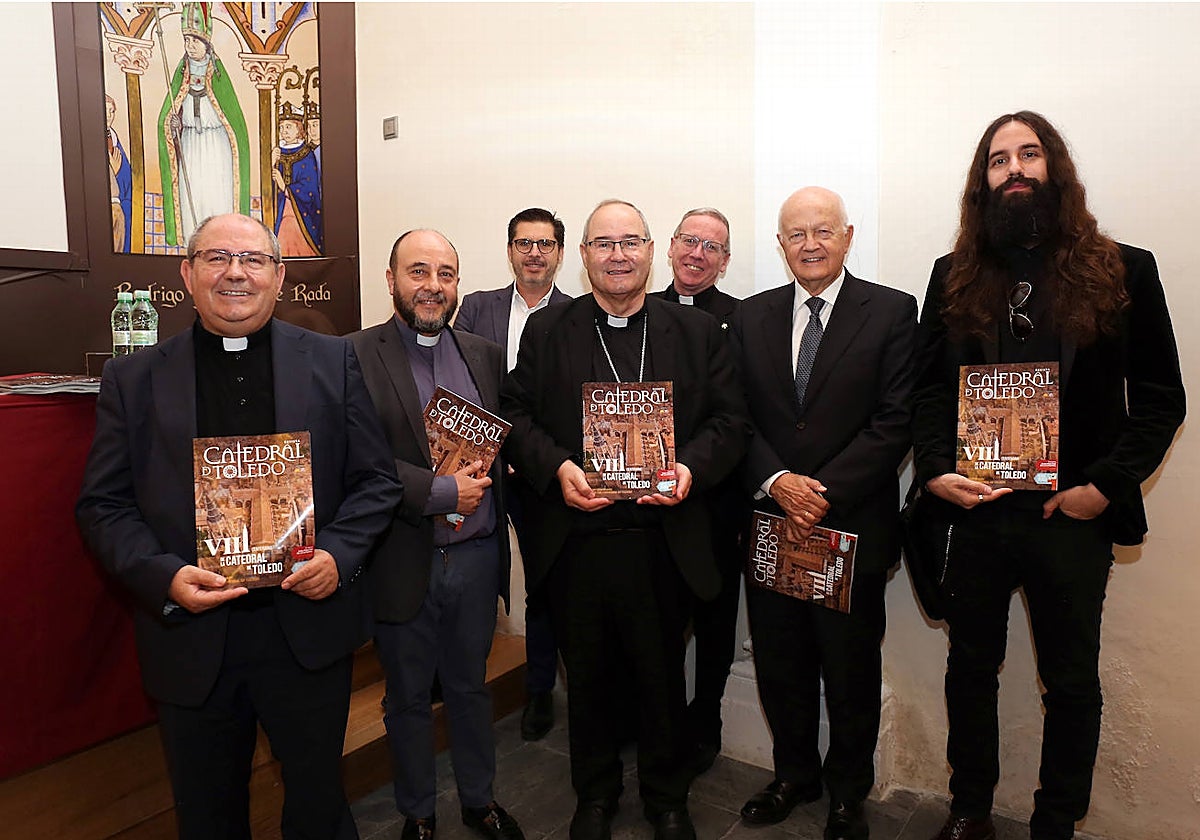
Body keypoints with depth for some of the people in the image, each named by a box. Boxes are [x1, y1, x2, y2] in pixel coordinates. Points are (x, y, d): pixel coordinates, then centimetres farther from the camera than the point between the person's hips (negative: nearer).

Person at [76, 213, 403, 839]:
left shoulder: (332, 361, 1)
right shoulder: (132, 379, 3)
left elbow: (376, 479, 1)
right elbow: (102, 505, 2)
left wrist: (338, 554, -15)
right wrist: (163, 576, -14)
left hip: (309, 628, 0)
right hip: (189, 637, 1)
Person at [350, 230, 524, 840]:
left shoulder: (485, 355, 6)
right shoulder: (355, 356, -9)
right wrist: (440, 492, -20)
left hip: (476, 556, 4)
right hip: (404, 563, -3)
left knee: (471, 689, 21)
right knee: (408, 699, 17)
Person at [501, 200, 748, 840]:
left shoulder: (698, 331, 6)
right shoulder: (545, 331, 5)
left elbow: (729, 419, 3)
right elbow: (515, 415, 2)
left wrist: (691, 466, -15)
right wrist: (556, 467, -15)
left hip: (663, 541, 0)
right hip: (574, 541, 0)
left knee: (662, 677, 15)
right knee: (588, 677, 16)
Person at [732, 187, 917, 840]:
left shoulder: (892, 311, -2)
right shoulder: (752, 316, 7)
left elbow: (896, 420, -10)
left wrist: (824, 491, -16)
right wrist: (777, 481, -13)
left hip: (853, 526, -2)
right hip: (771, 522, 3)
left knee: (851, 669, 12)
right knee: (779, 664, 15)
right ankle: (794, 775, 39)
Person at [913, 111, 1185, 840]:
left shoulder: (1122, 271, 0)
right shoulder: (955, 276, 5)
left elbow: (1161, 398, -1)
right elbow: (929, 389, 5)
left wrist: (1105, 487, -11)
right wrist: (936, 471, -9)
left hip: (1071, 515, -1)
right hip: (974, 511, 2)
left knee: (1072, 682, 12)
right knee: (971, 666, 15)